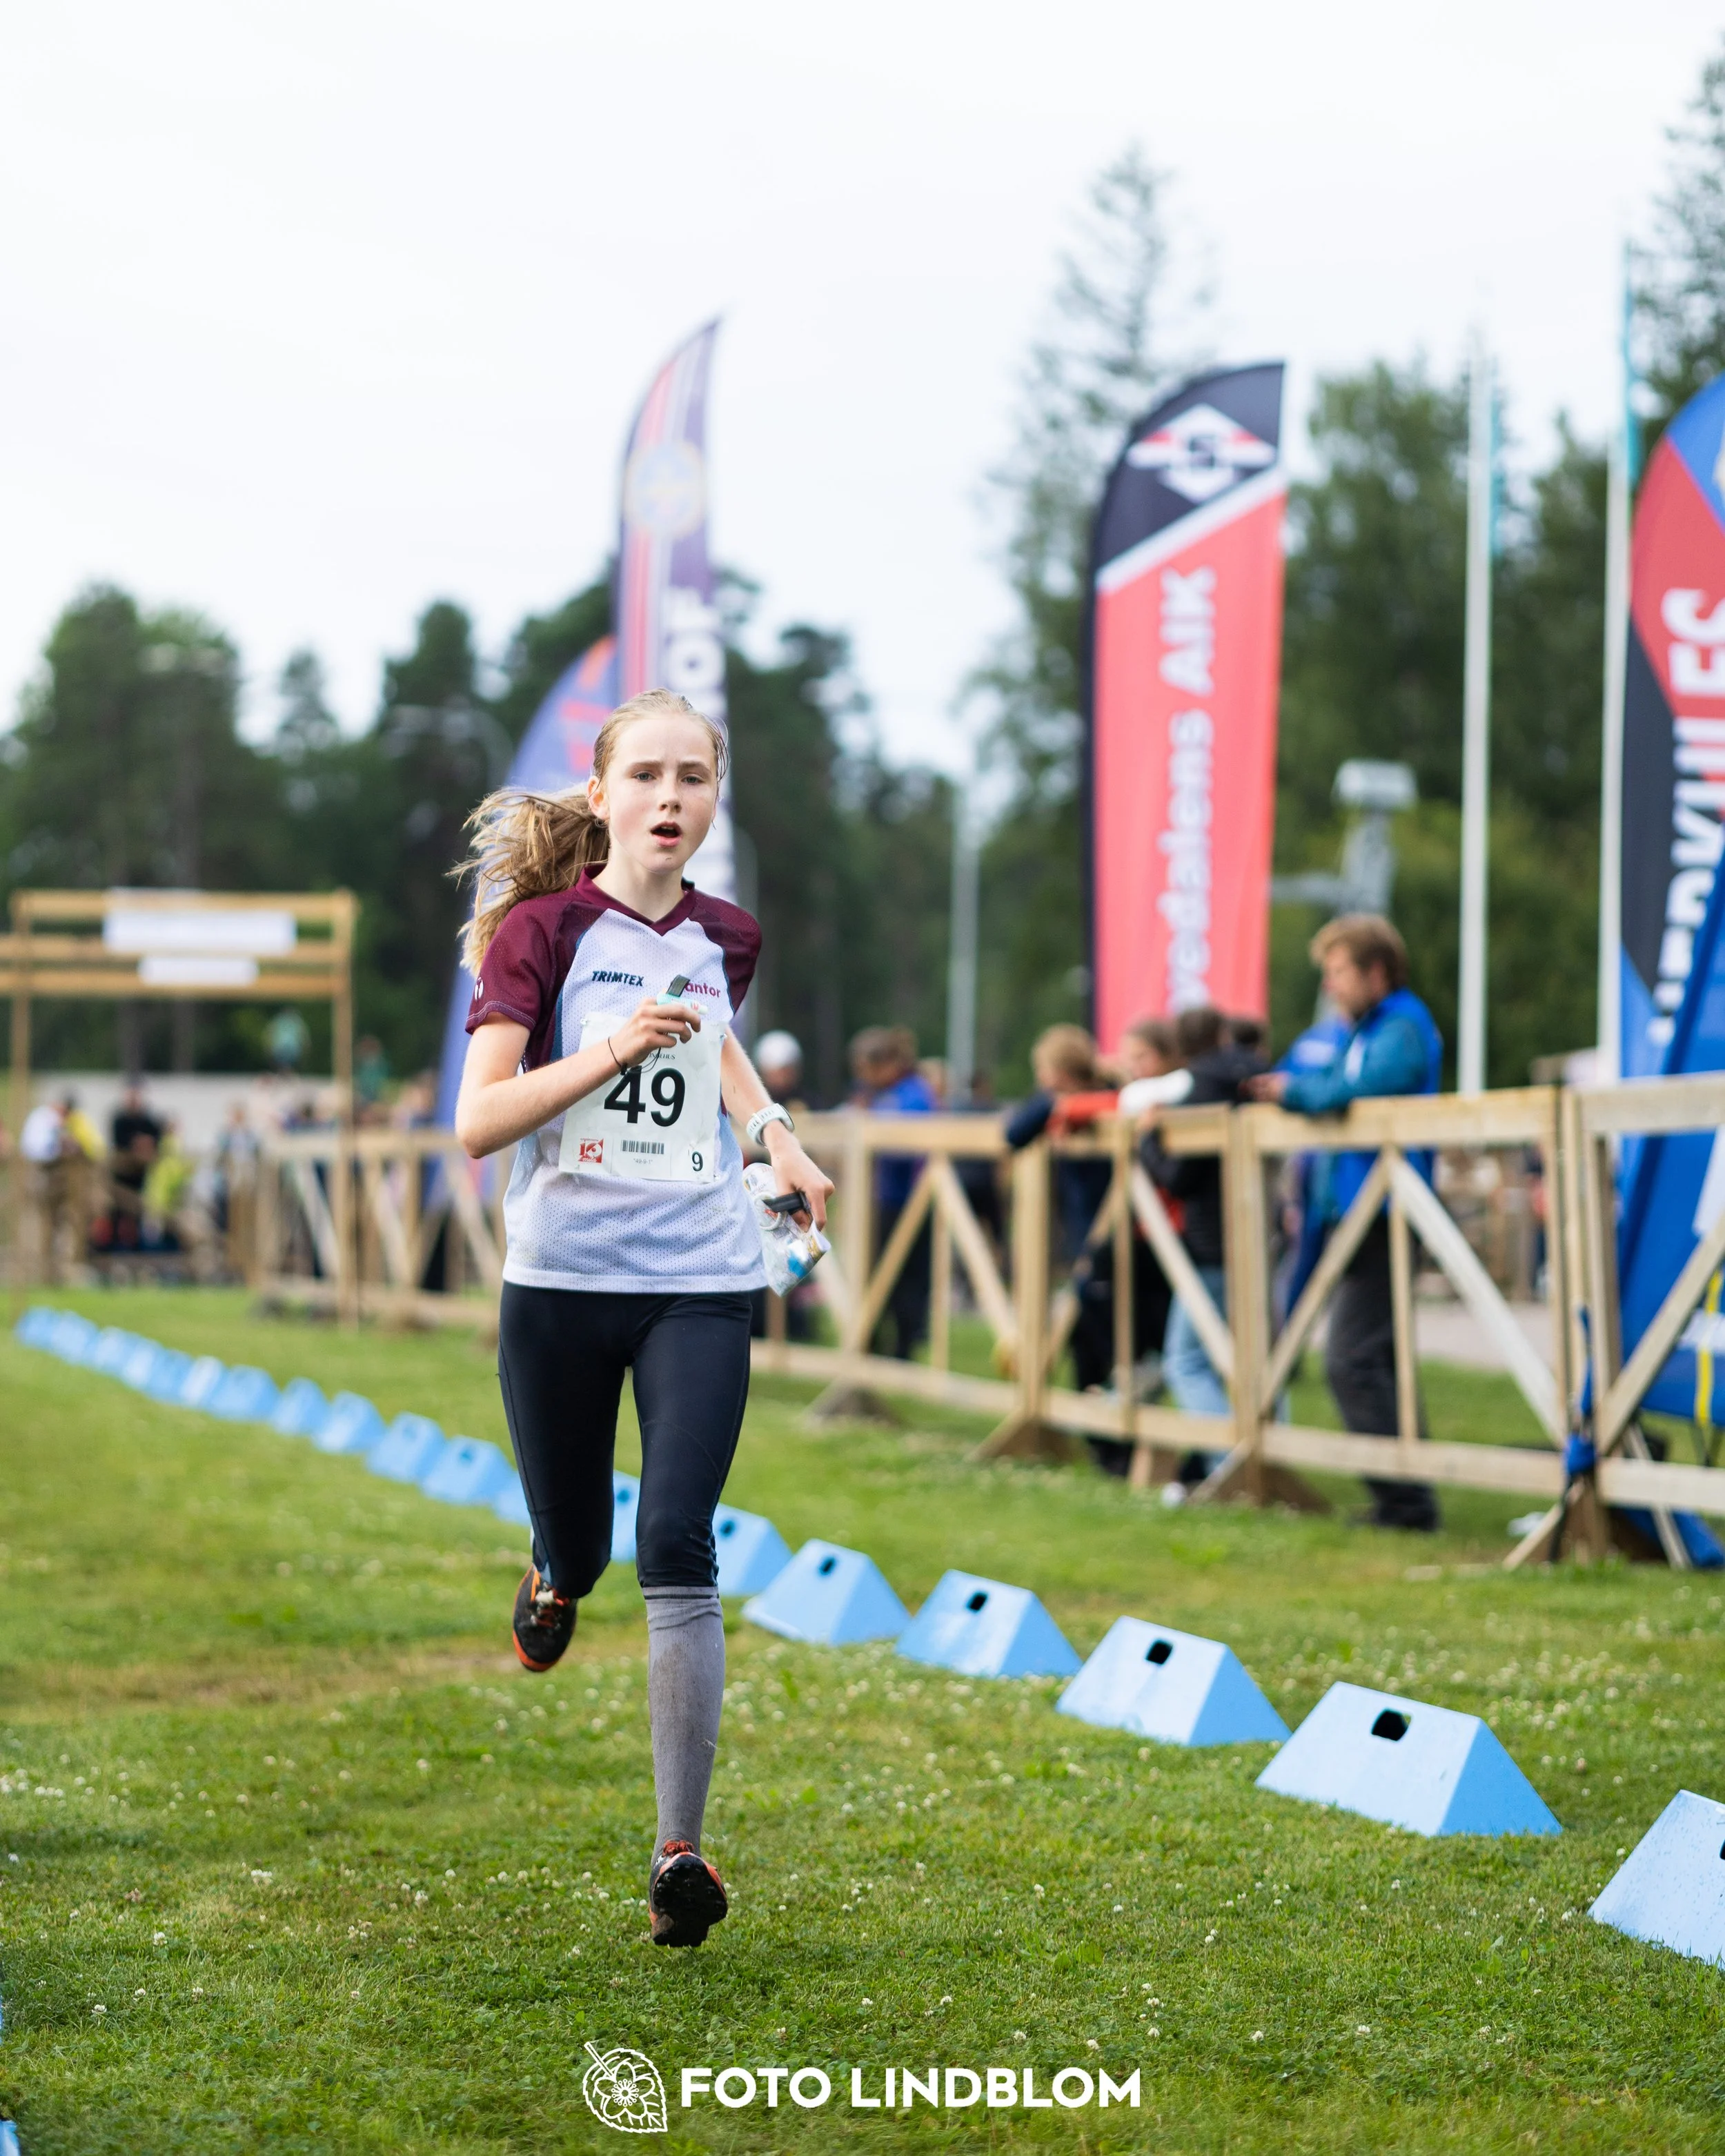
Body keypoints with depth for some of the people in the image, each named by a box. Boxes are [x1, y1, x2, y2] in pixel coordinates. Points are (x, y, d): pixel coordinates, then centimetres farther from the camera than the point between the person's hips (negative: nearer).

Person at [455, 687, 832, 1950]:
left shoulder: (724, 938, 6)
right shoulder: (542, 927, -7)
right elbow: (477, 1122, -15)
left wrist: (774, 1129, 16)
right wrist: (608, 1052, -26)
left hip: (701, 1286, 1)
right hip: (562, 1280, -1)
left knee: (678, 1550, -14)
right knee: (579, 1545, 12)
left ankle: (681, 1851, -11)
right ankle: (555, 1583, 53)